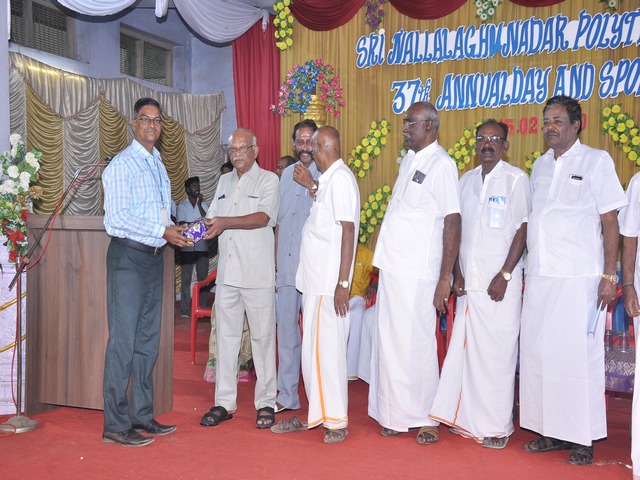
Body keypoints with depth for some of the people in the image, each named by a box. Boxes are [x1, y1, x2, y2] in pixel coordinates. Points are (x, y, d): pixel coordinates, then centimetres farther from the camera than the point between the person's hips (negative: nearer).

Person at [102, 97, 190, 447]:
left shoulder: (159, 165, 17)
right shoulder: (122, 164, -8)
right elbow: (118, 215, -17)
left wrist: (176, 232, 3)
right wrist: (162, 231, -18)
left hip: (154, 256, 8)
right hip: (128, 256, -8)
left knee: (148, 340, 11)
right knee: (123, 340, -7)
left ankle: (141, 415, 21)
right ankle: (115, 425, 0)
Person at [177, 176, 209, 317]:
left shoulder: (203, 204, 10)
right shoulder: (182, 206, 4)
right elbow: (182, 225, -6)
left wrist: (199, 205, -6)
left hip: (202, 247, 2)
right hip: (187, 248, -2)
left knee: (203, 277, 5)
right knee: (186, 278, 0)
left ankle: (202, 307, 11)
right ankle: (185, 309, 3)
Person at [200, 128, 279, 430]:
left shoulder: (267, 180, 1)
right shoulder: (224, 182, 19)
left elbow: (263, 217, -14)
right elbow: (213, 217, 19)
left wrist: (226, 222, -23)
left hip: (257, 272, -5)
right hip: (227, 271, 5)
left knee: (262, 336, 0)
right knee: (225, 335, 7)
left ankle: (265, 402, 9)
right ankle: (224, 402, 14)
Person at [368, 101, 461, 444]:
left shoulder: (441, 165, -10)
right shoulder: (409, 159, 14)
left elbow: (453, 223, -14)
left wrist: (445, 278, -16)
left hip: (416, 274, -8)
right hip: (391, 268, 8)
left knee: (416, 346, -1)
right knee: (389, 343, 11)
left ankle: (426, 419, 14)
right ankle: (396, 415, 22)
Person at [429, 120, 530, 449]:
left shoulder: (516, 179, -3)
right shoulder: (467, 180, 13)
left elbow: (522, 230, -7)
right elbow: (458, 229, 13)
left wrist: (505, 275, -13)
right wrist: (457, 273, 5)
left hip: (500, 281, -5)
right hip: (469, 281, 5)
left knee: (497, 352, -3)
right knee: (464, 348, 6)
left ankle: (497, 426, 7)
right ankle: (466, 416, 16)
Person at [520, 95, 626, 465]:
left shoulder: (596, 161, -1)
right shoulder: (540, 165, 14)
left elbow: (610, 222, -4)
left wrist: (609, 276, -10)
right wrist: (530, 267, 12)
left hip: (579, 280, -5)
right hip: (540, 278, 6)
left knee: (579, 358, -1)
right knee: (539, 354, 7)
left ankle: (583, 438, 11)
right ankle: (551, 430, 19)